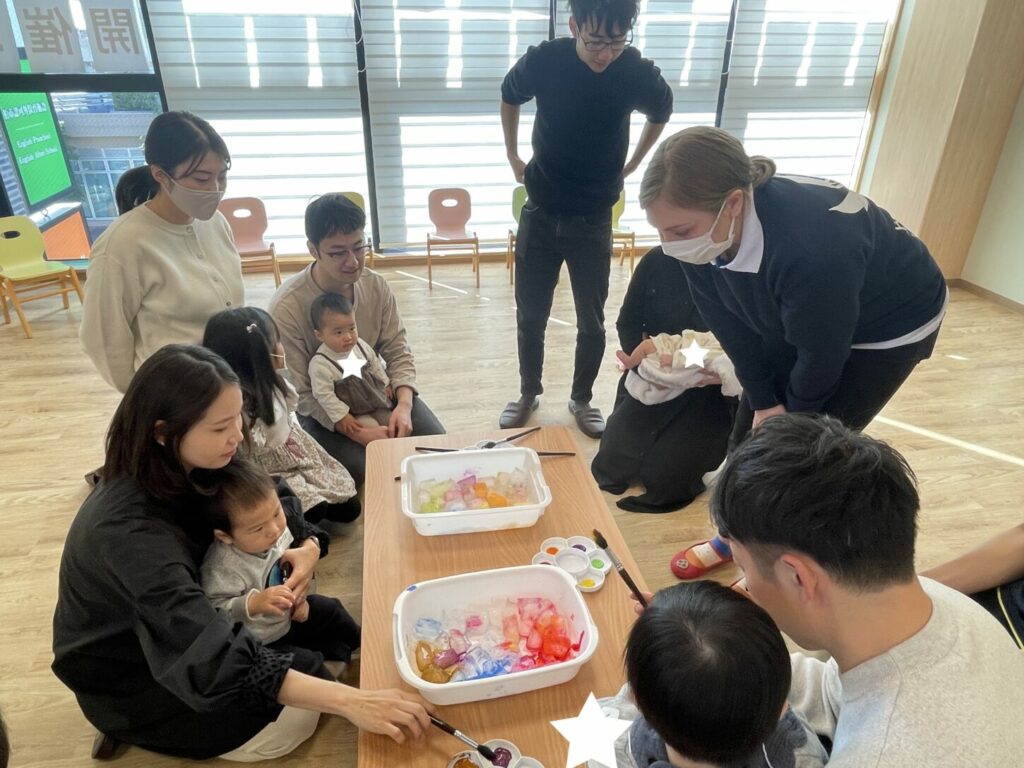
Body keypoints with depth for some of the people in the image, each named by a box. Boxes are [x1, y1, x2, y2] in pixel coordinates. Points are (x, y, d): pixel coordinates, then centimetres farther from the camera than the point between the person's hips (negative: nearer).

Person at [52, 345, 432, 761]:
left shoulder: (189, 465, -16)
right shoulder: (130, 530, -39)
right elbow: (213, 656, -46)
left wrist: (308, 545, -24)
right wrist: (350, 700, -51)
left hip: (180, 624, 6)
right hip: (125, 678, -5)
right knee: (293, 717, -14)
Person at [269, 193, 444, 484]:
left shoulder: (376, 286, -8)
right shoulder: (287, 307, -22)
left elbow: (398, 353, -3)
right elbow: (301, 395, -19)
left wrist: (404, 405, -23)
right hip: (321, 411, -4)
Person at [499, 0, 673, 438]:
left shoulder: (637, 72, -13)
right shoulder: (542, 61, -13)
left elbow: (661, 113, 11)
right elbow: (509, 99, 10)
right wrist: (514, 159, 10)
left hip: (593, 220, 0)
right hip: (540, 214, 1)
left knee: (591, 320, 7)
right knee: (530, 315, 8)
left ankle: (582, 399, 29)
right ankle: (529, 393, 30)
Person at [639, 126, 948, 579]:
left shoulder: (812, 248, -44)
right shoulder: (702, 236, -25)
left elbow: (822, 354, -27)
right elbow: (730, 323, -10)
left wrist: (795, 417, -9)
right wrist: (763, 402, -6)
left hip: (889, 329, -5)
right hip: (788, 324, 6)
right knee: (749, 438, 8)